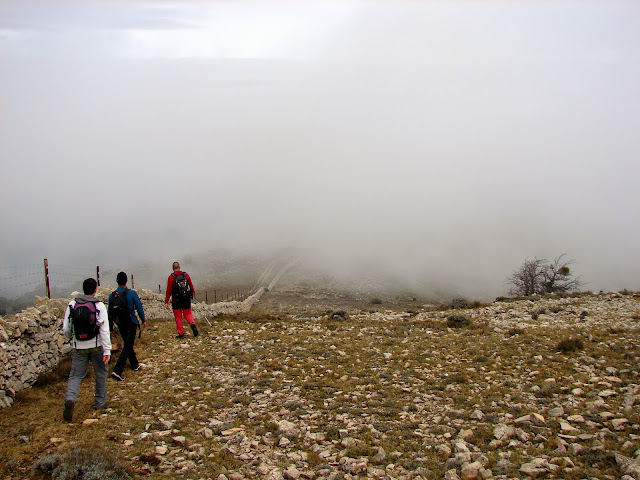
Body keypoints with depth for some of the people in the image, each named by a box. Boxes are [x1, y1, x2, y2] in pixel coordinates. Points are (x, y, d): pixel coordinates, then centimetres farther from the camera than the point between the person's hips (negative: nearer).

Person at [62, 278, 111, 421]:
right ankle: (100, 402, 24)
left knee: (75, 375, 8)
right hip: (97, 346, -1)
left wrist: (72, 338, 24)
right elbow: (104, 330, -14)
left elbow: (66, 329, 2)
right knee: (100, 373, 16)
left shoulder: (72, 304, -2)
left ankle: (70, 399, -16)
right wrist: (107, 350, -13)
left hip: (79, 347, 2)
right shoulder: (99, 306, -10)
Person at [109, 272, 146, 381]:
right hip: (131, 323, -4)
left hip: (120, 324, 4)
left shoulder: (112, 295, -4)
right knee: (127, 347, -2)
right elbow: (139, 308, -7)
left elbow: (109, 312, 1)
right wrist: (143, 320, 8)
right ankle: (117, 370, -14)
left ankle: (135, 365, 35)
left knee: (128, 344, 22)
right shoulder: (132, 293, -14)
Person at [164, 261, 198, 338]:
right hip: (186, 300, 2)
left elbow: (169, 291, -10)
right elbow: (191, 287, 4)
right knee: (188, 314, 15)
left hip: (176, 300, -2)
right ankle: (193, 323, -13)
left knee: (178, 317, 8)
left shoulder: (171, 277, -8)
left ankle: (181, 333, 8)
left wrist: (166, 302, -6)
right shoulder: (186, 275, 1)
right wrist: (192, 295, 19)